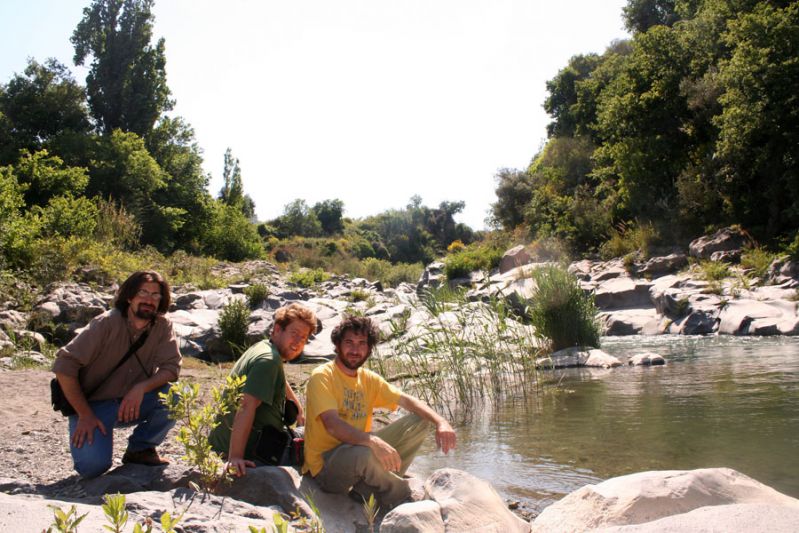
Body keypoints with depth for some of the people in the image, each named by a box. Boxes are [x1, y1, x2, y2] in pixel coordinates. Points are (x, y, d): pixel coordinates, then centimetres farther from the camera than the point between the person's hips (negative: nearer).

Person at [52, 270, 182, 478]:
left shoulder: (163, 326, -7)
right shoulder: (106, 323, -17)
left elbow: (171, 366, -11)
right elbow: (64, 366, -19)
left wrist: (142, 387, -30)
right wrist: (85, 415, -19)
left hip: (132, 403, 4)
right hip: (93, 405, -3)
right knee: (93, 466, -24)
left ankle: (141, 448, 1)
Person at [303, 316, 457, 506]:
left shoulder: (368, 379, 8)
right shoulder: (322, 376, -13)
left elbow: (407, 400, -1)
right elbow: (332, 425, -28)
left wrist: (440, 422, -19)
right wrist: (374, 442, -43)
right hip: (325, 466, -7)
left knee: (420, 421, -1)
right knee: (362, 453, -40)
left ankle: (367, 490, -10)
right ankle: (402, 495, -8)